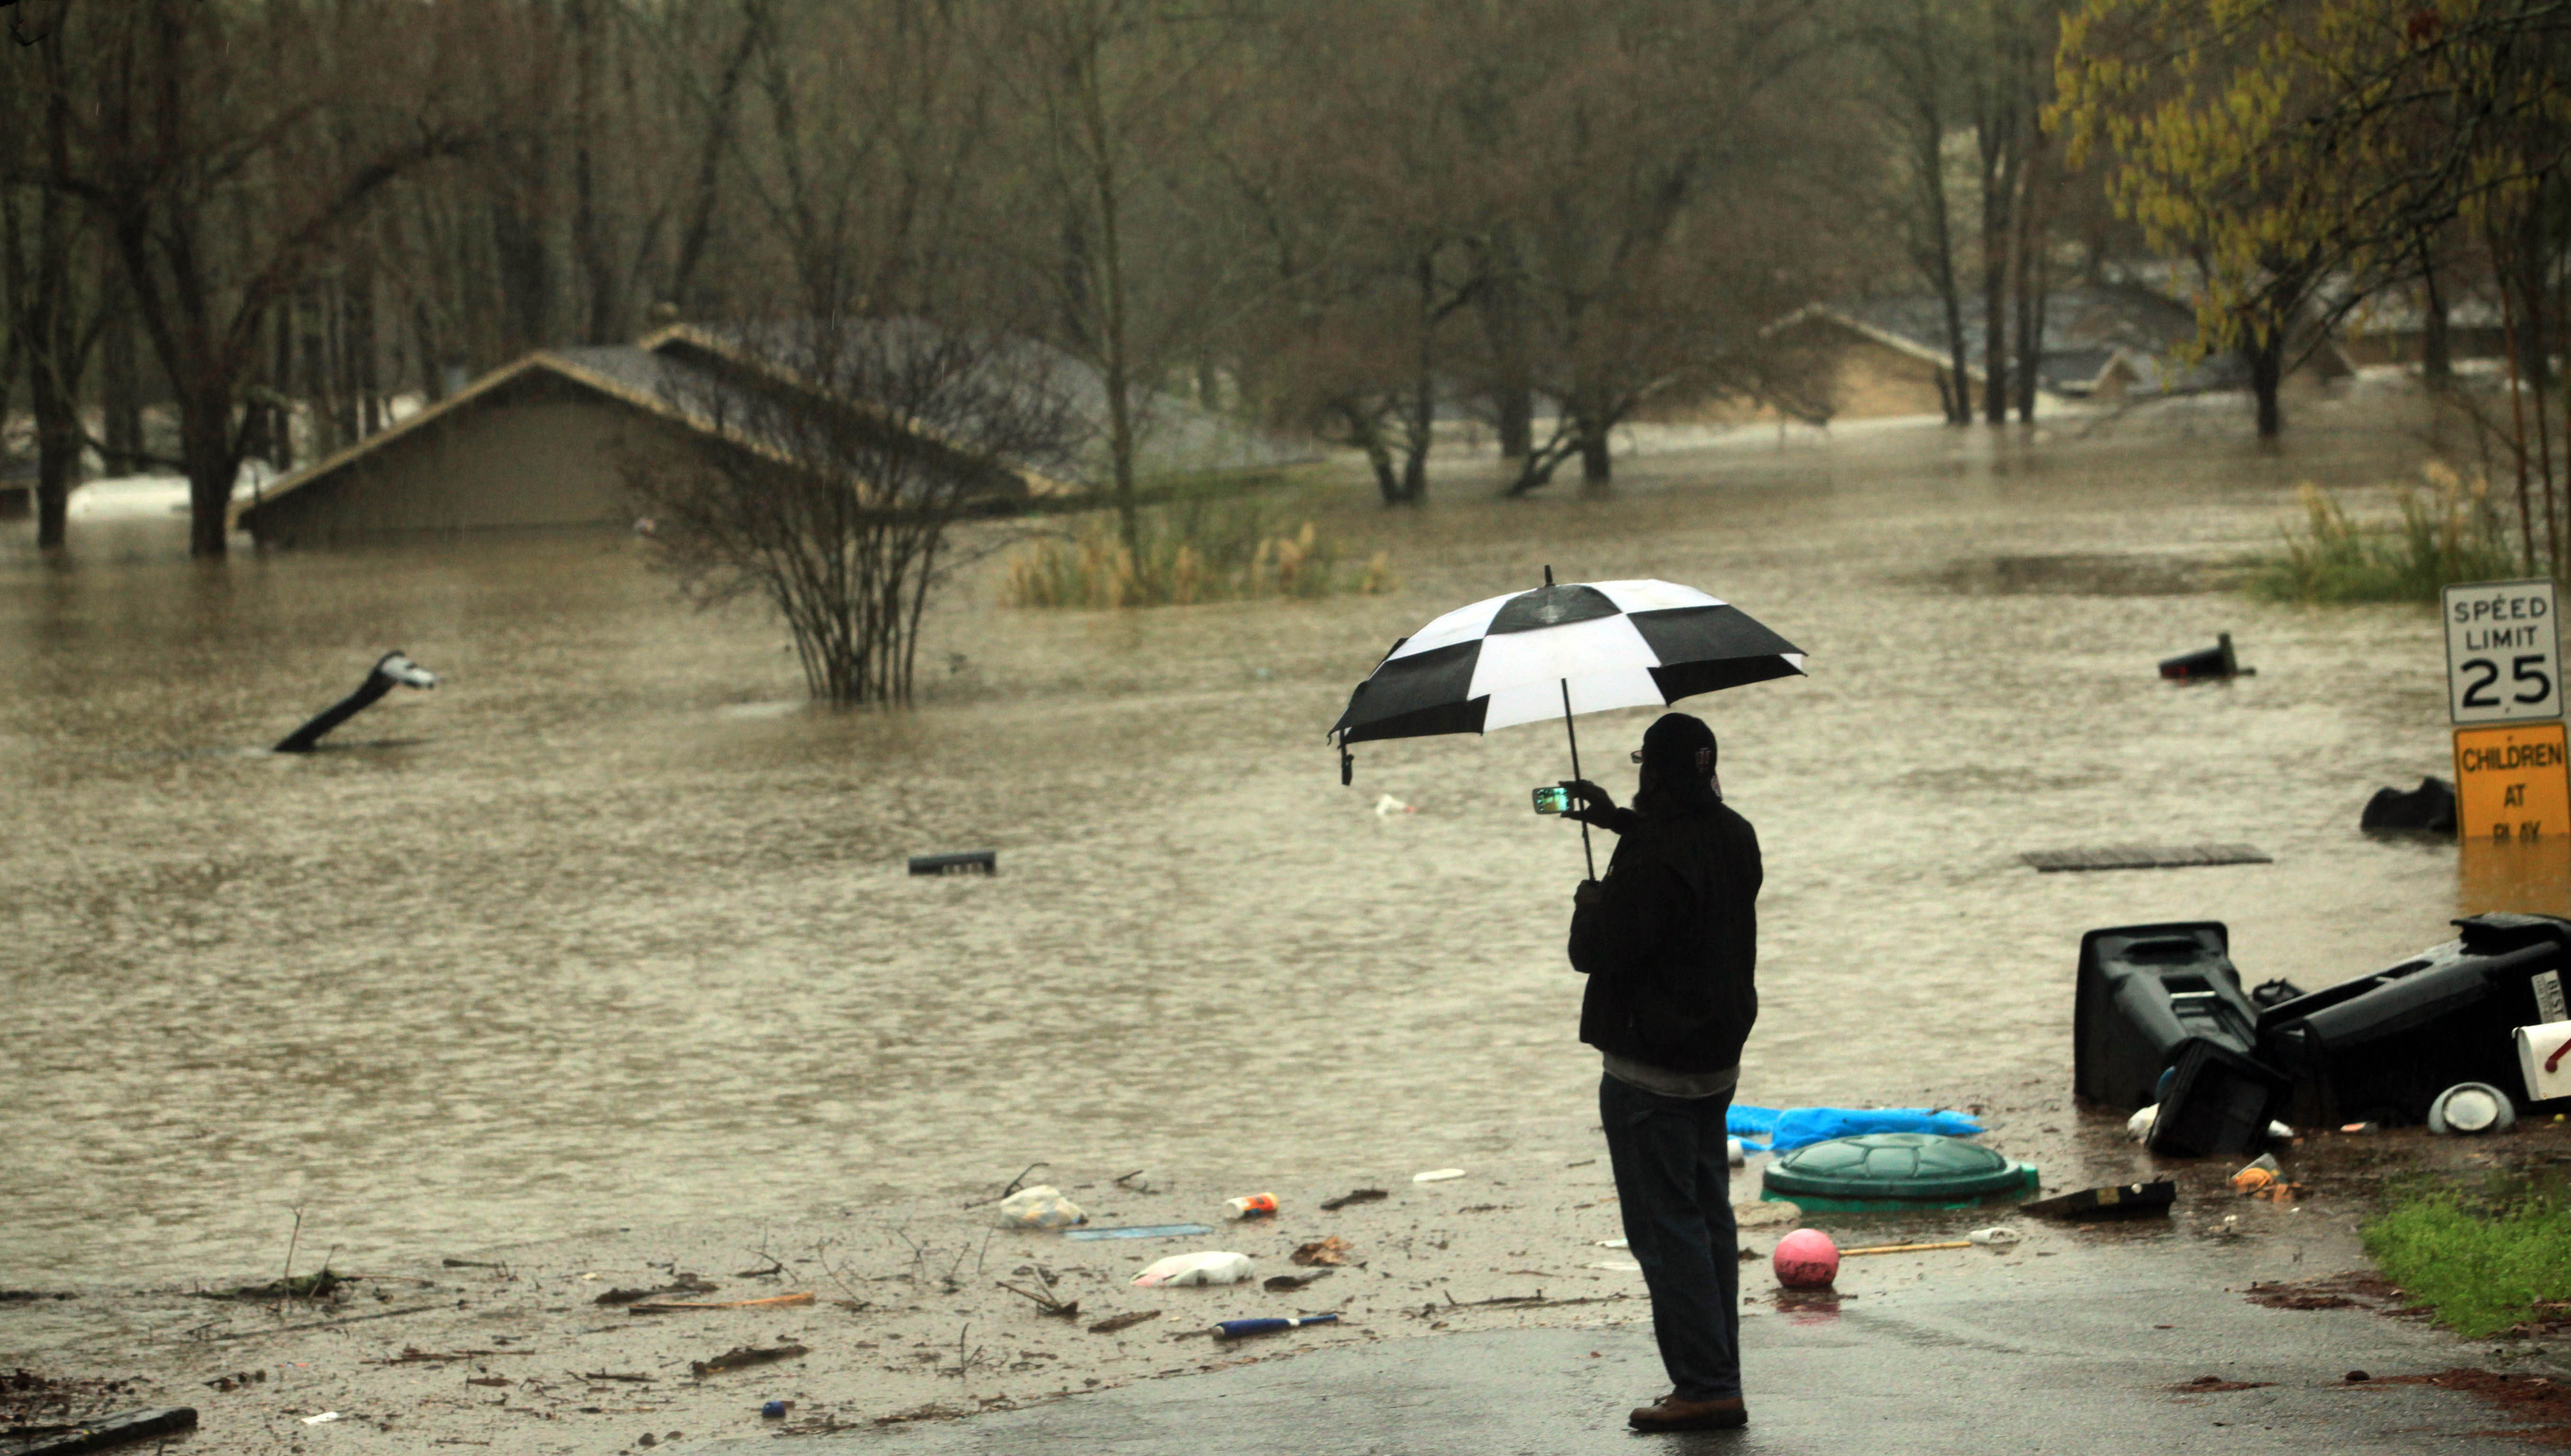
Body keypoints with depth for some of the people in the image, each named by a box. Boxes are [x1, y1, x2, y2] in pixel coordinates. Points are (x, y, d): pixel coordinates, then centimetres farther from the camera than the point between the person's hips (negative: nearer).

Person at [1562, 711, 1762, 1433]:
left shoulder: (1652, 859, -23)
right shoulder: (1734, 836, 5)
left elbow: (1597, 952, -21)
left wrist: (1590, 905, 0)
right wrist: (1617, 819, 34)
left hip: (1651, 1069, -9)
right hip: (1718, 1055, 9)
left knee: (1666, 1226, -4)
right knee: (1709, 1218, 15)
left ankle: (1707, 1385, -6)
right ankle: (1717, 1381, 20)